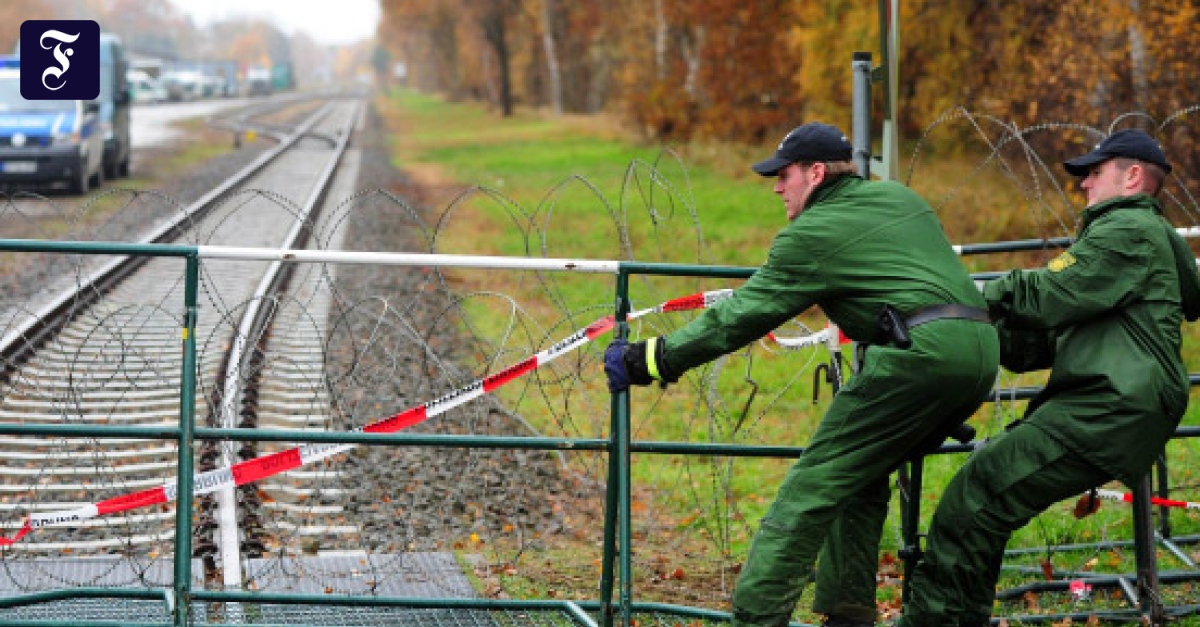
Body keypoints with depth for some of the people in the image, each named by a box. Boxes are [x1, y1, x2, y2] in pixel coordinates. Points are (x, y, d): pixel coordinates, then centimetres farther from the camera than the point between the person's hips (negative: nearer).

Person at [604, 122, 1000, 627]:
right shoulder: (898, 196, 22)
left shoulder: (811, 236, 0)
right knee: (862, 479, 21)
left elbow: (738, 319, -1)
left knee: (813, 486, -3)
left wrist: (646, 360, 5)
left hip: (919, 355, -8)